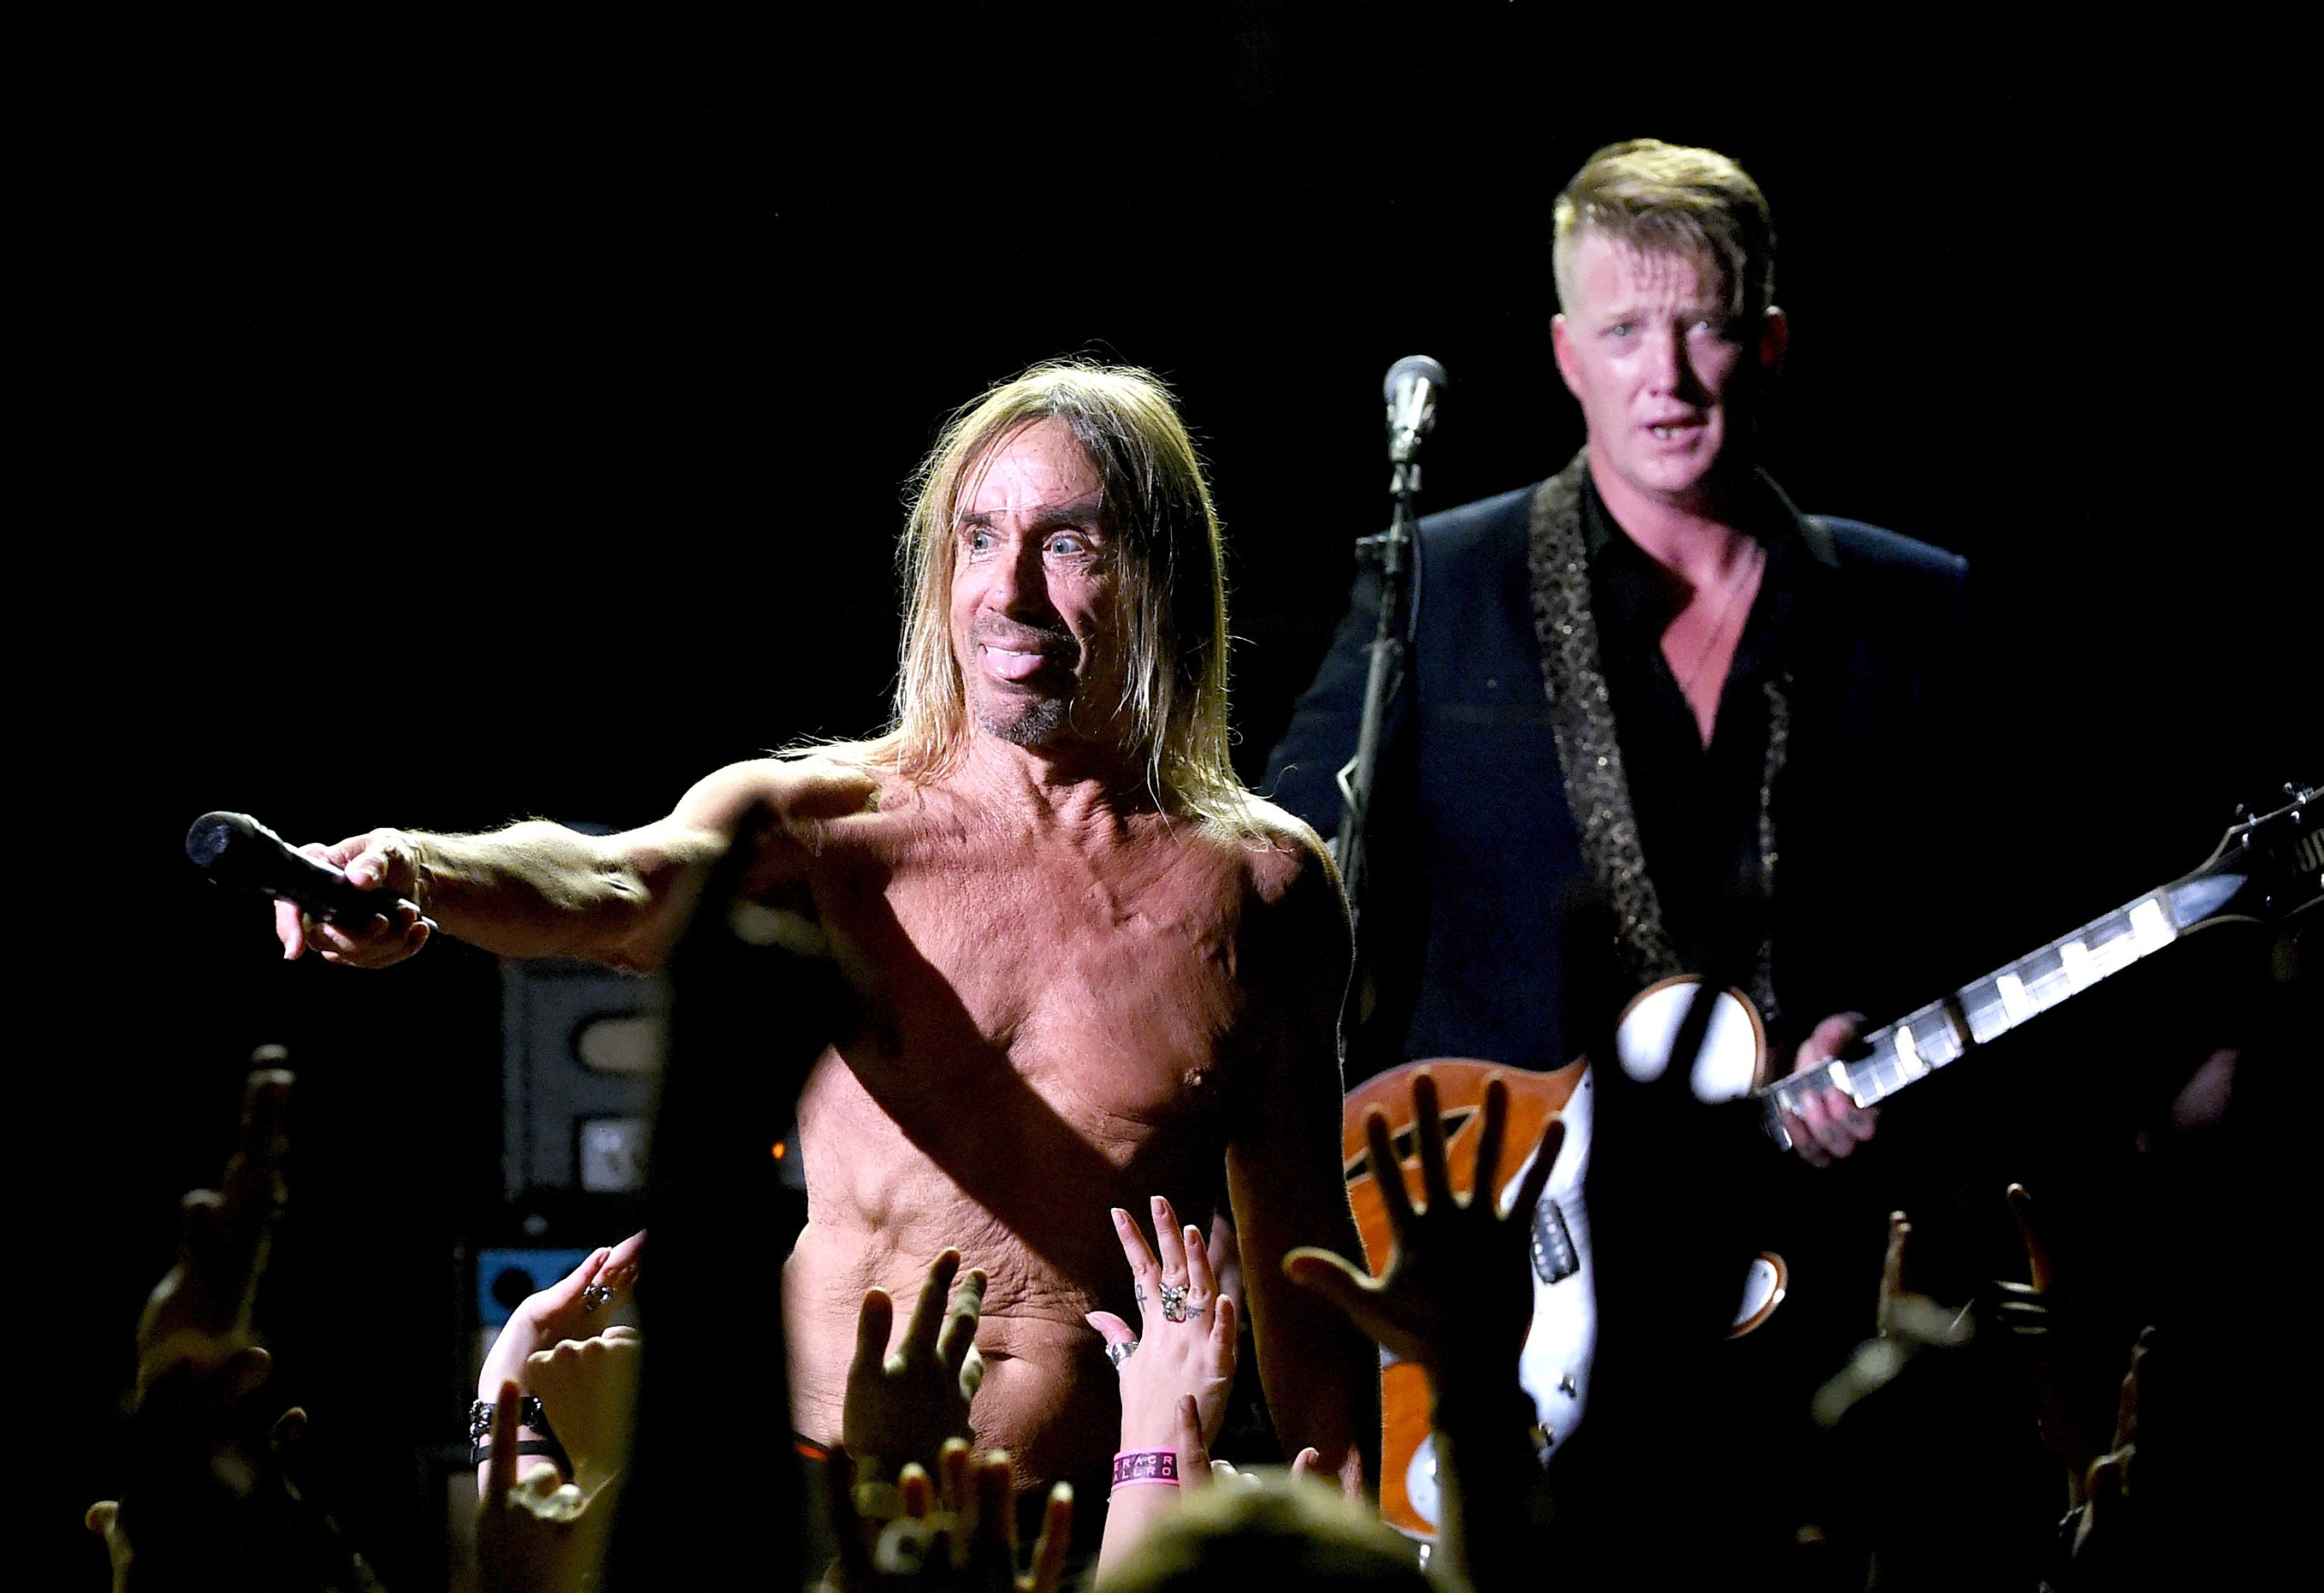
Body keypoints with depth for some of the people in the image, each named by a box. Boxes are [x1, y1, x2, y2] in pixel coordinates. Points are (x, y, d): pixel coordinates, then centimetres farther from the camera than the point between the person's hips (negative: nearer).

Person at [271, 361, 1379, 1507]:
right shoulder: (821, 824, 1)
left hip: (1117, 1534, 1)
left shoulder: (1262, 886, 7)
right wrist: (412, 868, -41)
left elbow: (1299, 1258, 16)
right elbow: (606, 886, -21)